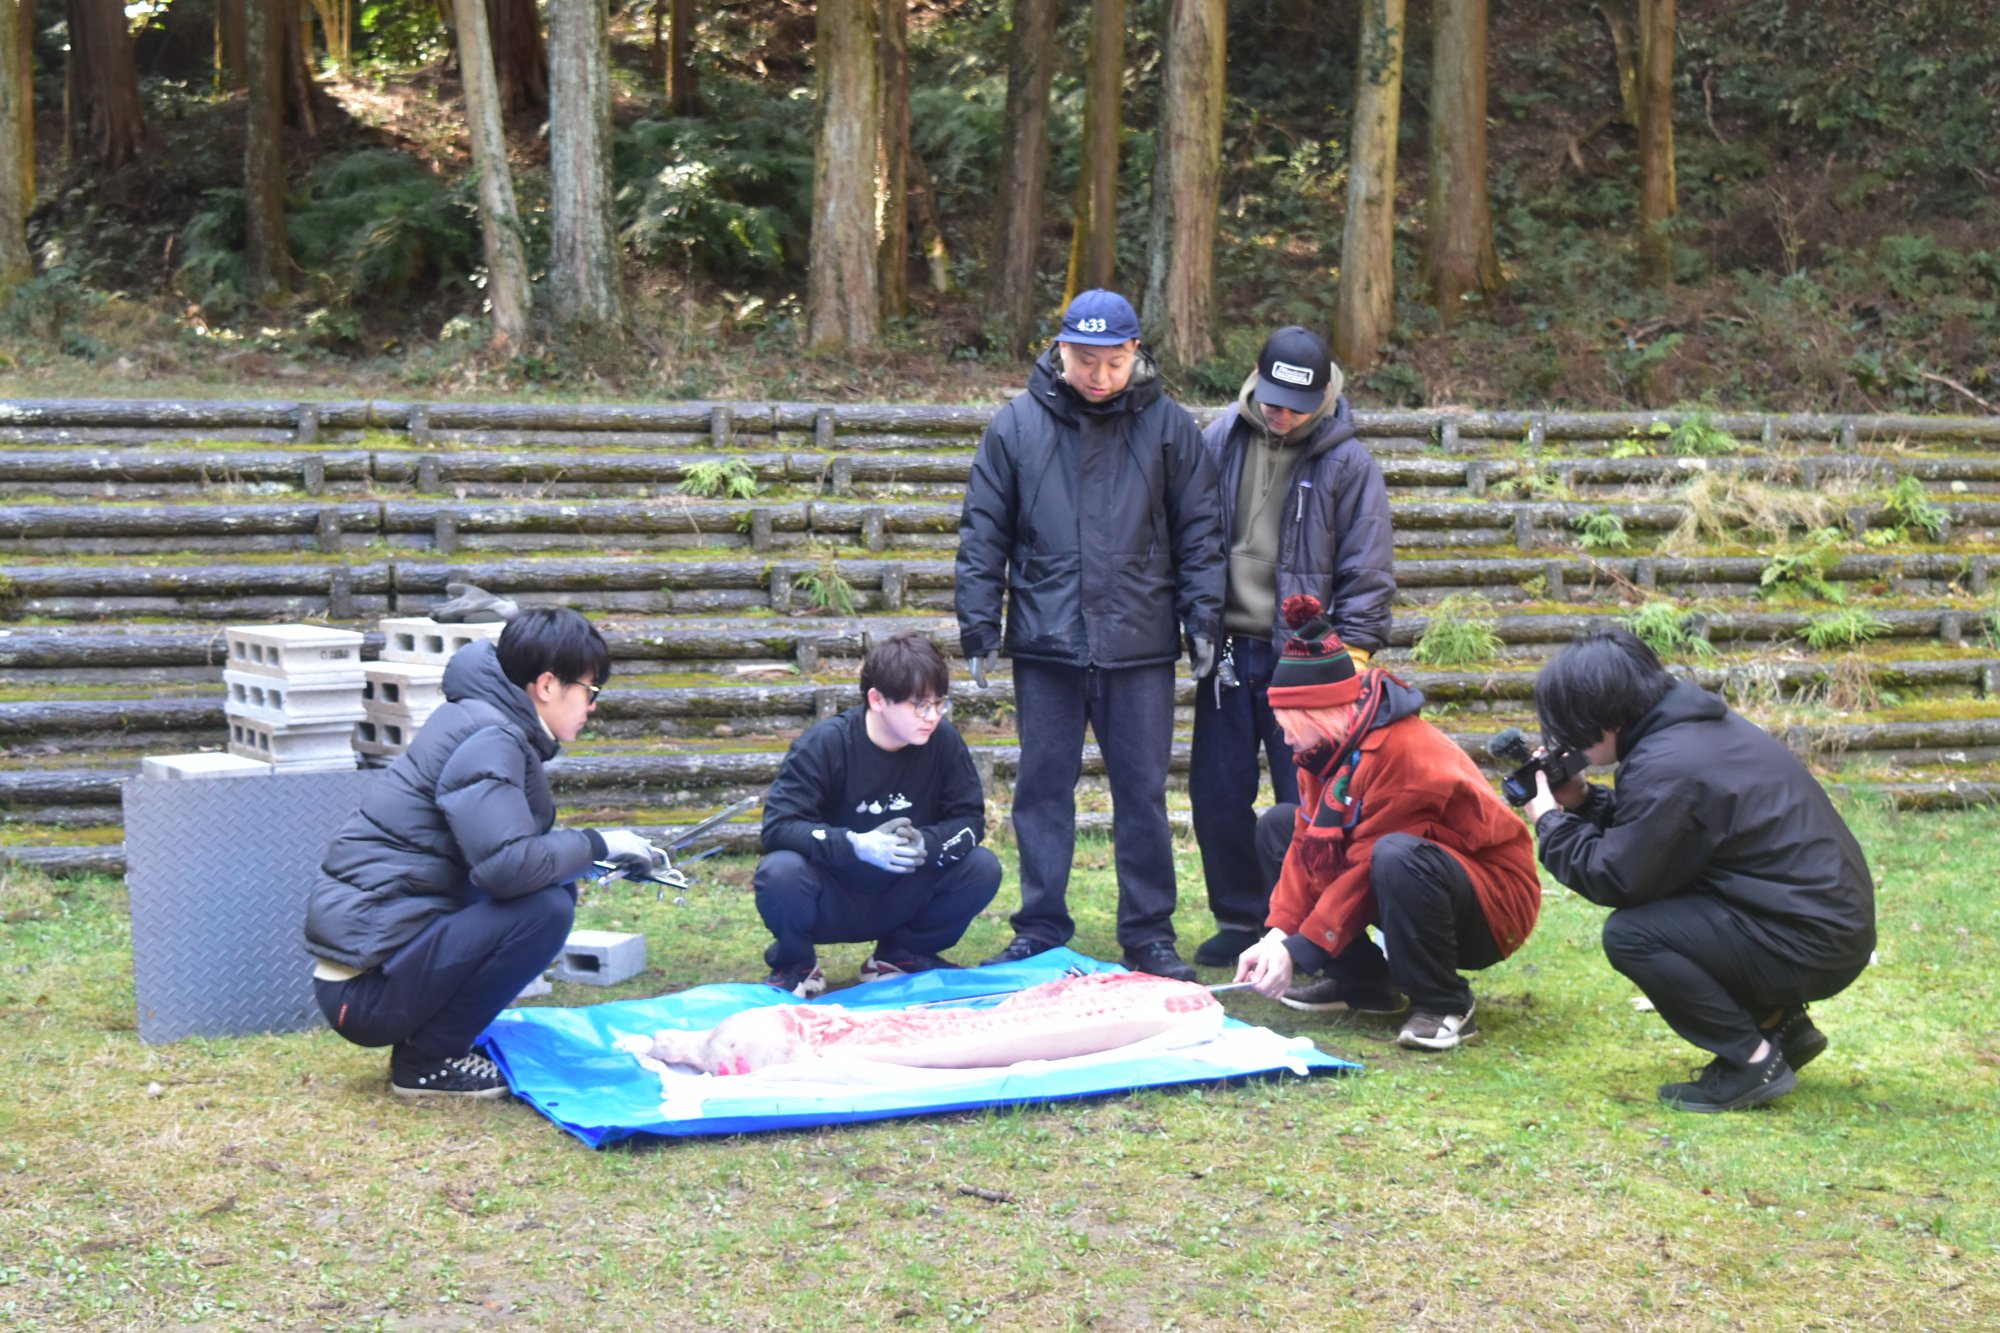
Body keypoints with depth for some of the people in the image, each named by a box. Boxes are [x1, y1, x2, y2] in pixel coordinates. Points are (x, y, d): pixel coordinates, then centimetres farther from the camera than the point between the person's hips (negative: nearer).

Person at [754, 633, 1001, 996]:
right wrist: (855, 845, -38)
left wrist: (927, 844, -28)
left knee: (982, 867, -19)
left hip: (898, 904, 3)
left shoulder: (944, 741, -9)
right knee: (781, 871, -35)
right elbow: (778, 826, -24)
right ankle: (794, 964, -1)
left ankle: (900, 954, 6)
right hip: (830, 908, -3)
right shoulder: (823, 744, -18)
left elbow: (970, 819, -6)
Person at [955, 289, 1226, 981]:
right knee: (1043, 787, 7)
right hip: (1046, 644, 1)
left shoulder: (1168, 425, 3)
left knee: (1143, 792, 5)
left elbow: (1198, 532, 7)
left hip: (1140, 645, 0)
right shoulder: (1016, 426, 3)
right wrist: (979, 628, 1)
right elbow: (983, 535, 6)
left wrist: (1203, 618, 0)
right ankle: (1040, 929, 18)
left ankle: (1149, 933, 15)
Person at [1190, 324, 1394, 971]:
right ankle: (1241, 918, 24)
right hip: (1228, 651, 4)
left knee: (1308, 802, -3)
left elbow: (1368, 573, -2)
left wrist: (1350, 657, -8)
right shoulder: (1220, 440, 4)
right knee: (1217, 794, 8)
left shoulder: (1348, 463, -4)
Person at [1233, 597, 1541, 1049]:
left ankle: (1445, 1007, -20)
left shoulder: (1403, 751, -28)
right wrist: (1276, 936, -16)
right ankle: (1363, 983, 5)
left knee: (1396, 857, -40)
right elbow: (1306, 846, -4)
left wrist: (1296, 952, -25)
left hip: (1493, 905, -9)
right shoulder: (1331, 746, -1)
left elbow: (1366, 869, -27)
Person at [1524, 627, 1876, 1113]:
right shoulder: (1698, 725, 9)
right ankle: (1782, 1024, 19)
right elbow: (1648, 827, 20)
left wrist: (1551, 824, -2)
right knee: (1649, 908, 18)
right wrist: (1584, 801, 9)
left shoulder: (1666, 767, -21)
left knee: (1629, 933, -17)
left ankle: (1753, 1062, -5)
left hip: (1812, 945, -10)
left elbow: (1614, 879, -16)